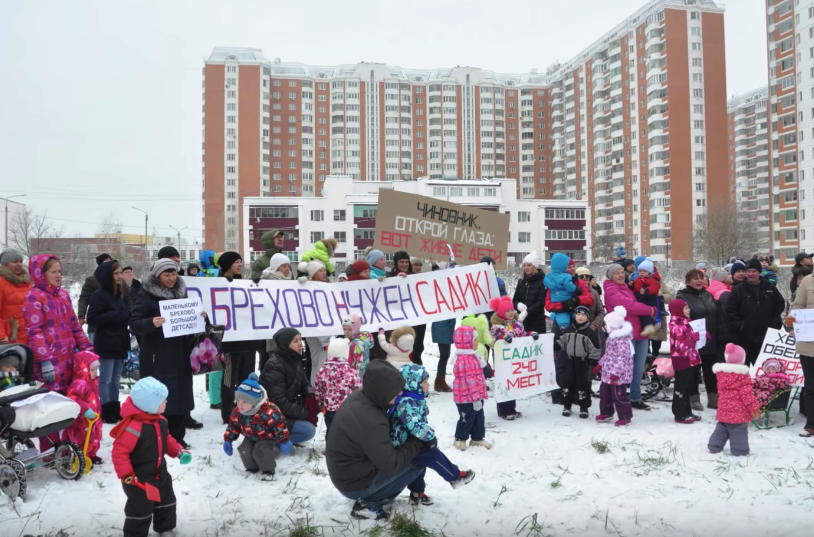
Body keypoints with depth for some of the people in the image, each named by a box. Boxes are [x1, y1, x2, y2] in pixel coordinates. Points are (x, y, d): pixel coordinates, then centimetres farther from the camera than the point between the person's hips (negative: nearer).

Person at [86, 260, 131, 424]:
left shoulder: (120, 294, 14)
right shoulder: (98, 295, -10)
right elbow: (92, 319, -15)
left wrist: (126, 316, 5)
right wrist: (113, 316, -21)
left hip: (120, 342, 8)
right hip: (106, 344, -8)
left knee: (115, 379, 13)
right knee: (105, 379, -2)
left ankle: (115, 410, 19)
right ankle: (106, 412, 3)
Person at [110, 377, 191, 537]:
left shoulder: (161, 421, -3)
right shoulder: (133, 427, -32)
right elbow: (119, 452, -29)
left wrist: (179, 451, 0)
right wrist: (127, 476, -29)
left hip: (160, 473, 9)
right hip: (139, 479, -9)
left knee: (166, 502, 24)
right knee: (140, 510, 7)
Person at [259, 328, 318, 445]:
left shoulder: (294, 360, 3)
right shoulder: (275, 367, -24)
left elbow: (304, 384, 8)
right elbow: (279, 402, -28)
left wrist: (310, 398, -15)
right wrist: (305, 414, -24)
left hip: (285, 410, 9)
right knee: (309, 430, -20)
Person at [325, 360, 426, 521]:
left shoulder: (360, 396, -8)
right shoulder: (370, 422, -35)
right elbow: (390, 465, -26)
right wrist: (418, 441, -17)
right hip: (355, 483, -8)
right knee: (417, 462, -6)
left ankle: (368, 498, 13)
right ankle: (368, 504, -2)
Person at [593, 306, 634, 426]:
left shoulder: (622, 340, -23)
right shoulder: (612, 337, 10)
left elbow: (622, 359, -27)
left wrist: (615, 374, -29)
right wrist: (600, 364, 26)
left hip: (618, 375, -11)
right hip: (608, 373, 11)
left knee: (619, 396, -1)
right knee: (604, 393, 19)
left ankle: (625, 417, 13)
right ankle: (606, 413, 34)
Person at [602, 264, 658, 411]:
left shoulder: (627, 288, 22)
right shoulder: (611, 291, -7)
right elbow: (629, 305, -18)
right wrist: (651, 310, -10)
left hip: (640, 332, 8)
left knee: (638, 368, 10)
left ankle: (636, 398, 18)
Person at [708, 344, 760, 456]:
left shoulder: (720, 371, 2)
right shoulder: (742, 374, -15)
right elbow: (746, 393, -15)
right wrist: (754, 407, -7)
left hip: (724, 408, 6)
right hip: (738, 410, -6)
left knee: (721, 428, 18)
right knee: (739, 431, 2)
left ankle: (714, 447, 21)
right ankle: (739, 451, 6)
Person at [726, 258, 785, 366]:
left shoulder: (770, 288, 5)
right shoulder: (738, 290, -4)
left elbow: (780, 304, 14)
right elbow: (730, 310, -7)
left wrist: (775, 322, 4)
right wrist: (738, 326, -14)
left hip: (765, 336, 3)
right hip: (744, 337, -3)